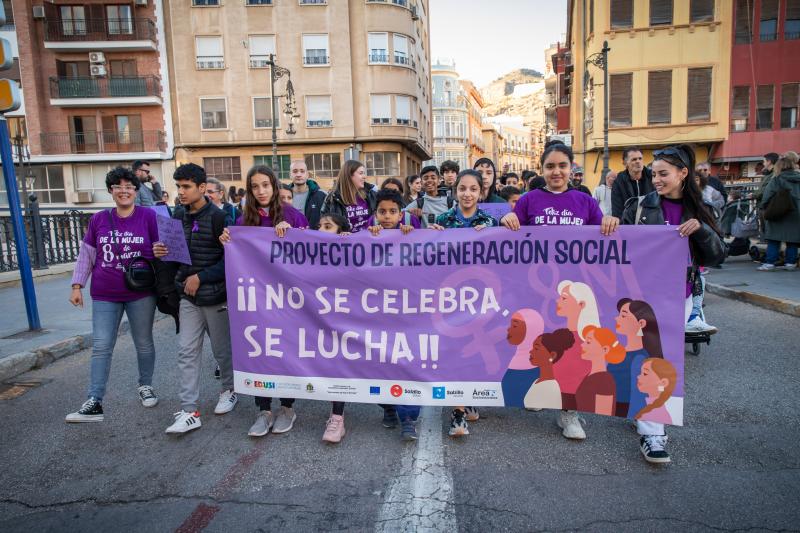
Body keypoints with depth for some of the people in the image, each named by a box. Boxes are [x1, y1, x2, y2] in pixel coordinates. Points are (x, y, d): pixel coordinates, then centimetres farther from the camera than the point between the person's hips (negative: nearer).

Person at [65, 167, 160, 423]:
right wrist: (77, 285, 6)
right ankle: (94, 403, 7)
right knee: (101, 347, 2)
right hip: (105, 295, 2)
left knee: (144, 343, 11)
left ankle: (145, 386, 30)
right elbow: (86, 255, 9)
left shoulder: (149, 216, -5)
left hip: (141, 294, -2)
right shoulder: (98, 219, 3)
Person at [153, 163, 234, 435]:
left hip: (215, 294, -5)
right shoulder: (178, 215, 6)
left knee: (222, 348, 11)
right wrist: (161, 251, -6)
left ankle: (229, 390, 36)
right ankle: (189, 411, 8)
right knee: (187, 351, 2)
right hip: (188, 295, 5)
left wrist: (201, 277, -19)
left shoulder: (218, 217, -13)